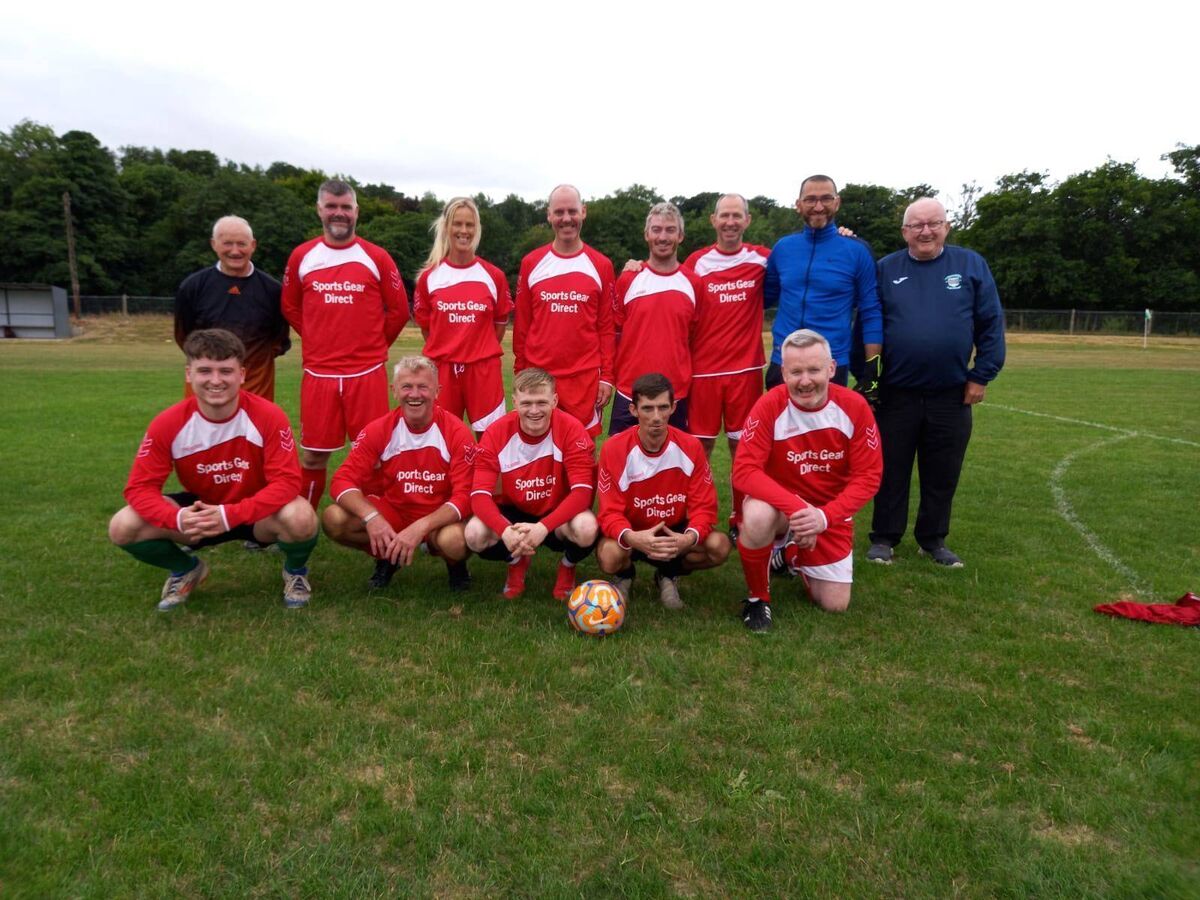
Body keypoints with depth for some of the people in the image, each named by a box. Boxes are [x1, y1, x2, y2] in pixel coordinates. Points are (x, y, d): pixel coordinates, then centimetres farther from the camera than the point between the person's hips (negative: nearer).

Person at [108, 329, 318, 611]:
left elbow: (286, 481, -25)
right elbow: (140, 487, -13)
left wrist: (231, 515, -38)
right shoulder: (167, 424, -16)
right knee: (122, 528, -18)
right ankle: (187, 570, 14)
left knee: (301, 519, -36)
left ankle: (295, 572, 2)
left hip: (257, 512, -3)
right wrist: (179, 518, -35)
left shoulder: (268, 416, -23)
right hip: (200, 511, 3)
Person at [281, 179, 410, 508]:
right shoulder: (302, 257, 6)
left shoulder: (376, 257, 2)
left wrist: (373, 345, 8)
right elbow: (290, 307, 17)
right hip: (318, 373, 1)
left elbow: (398, 310, 7)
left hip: (367, 373, -1)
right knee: (313, 455, 7)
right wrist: (317, 341, 10)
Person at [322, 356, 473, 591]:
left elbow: (465, 496, -18)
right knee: (334, 519, -22)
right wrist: (371, 517, -32)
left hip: (440, 516, -3)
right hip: (393, 509, 3)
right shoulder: (378, 430, -9)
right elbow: (342, 480, -12)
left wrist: (421, 527, -33)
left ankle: (456, 564, 3)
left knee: (454, 540, -37)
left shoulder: (456, 432, -15)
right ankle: (388, 556, 7)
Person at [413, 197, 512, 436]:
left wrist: (481, 352, 9)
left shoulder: (494, 275, 2)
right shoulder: (429, 276, 3)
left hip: (484, 369, 0)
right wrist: (446, 352, 10)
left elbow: (501, 322, 11)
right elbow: (425, 324, 11)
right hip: (441, 369, 1)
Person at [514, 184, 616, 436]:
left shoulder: (601, 265, 3)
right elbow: (521, 325, 8)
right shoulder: (531, 264, 6)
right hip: (538, 375, 1)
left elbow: (606, 327, 3)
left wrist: (607, 376, -1)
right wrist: (519, 372, 6)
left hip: (585, 377, -1)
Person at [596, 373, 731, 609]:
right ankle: (625, 576, 7)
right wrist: (631, 538, -42)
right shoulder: (614, 449, -19)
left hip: (675, 532, 2)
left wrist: (689, 538, -35)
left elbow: (704, 507, -12)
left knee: (719, 546, -25)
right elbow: (610, 512, -19)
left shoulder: (690, 447, -14)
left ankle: (669, 574, 7)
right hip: (632, 534, -2)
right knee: (609, 557, -35)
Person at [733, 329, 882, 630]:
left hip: (831, 513, 3)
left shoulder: (855, 407, -15)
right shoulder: (770, 406, -22)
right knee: (757, 517, -38)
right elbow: (744, 472, -27)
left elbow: (868, 477, -12)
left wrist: (824, 516, -26)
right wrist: (797, 507, -38)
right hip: (779, 503, -3)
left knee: (835, 605, 4)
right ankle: (758, 598, -9)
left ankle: (792, 552, 36)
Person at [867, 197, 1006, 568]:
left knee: (942, 475, 11)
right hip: (896, 393, -1)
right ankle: (884, 538, 21)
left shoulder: (971, 264, 2)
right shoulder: (886, 269, 1)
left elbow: (991, 324, 2)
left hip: (952, 394, 1)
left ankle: (933, 540, 27)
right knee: (891, 471, 8)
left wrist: (982, 375, -2)